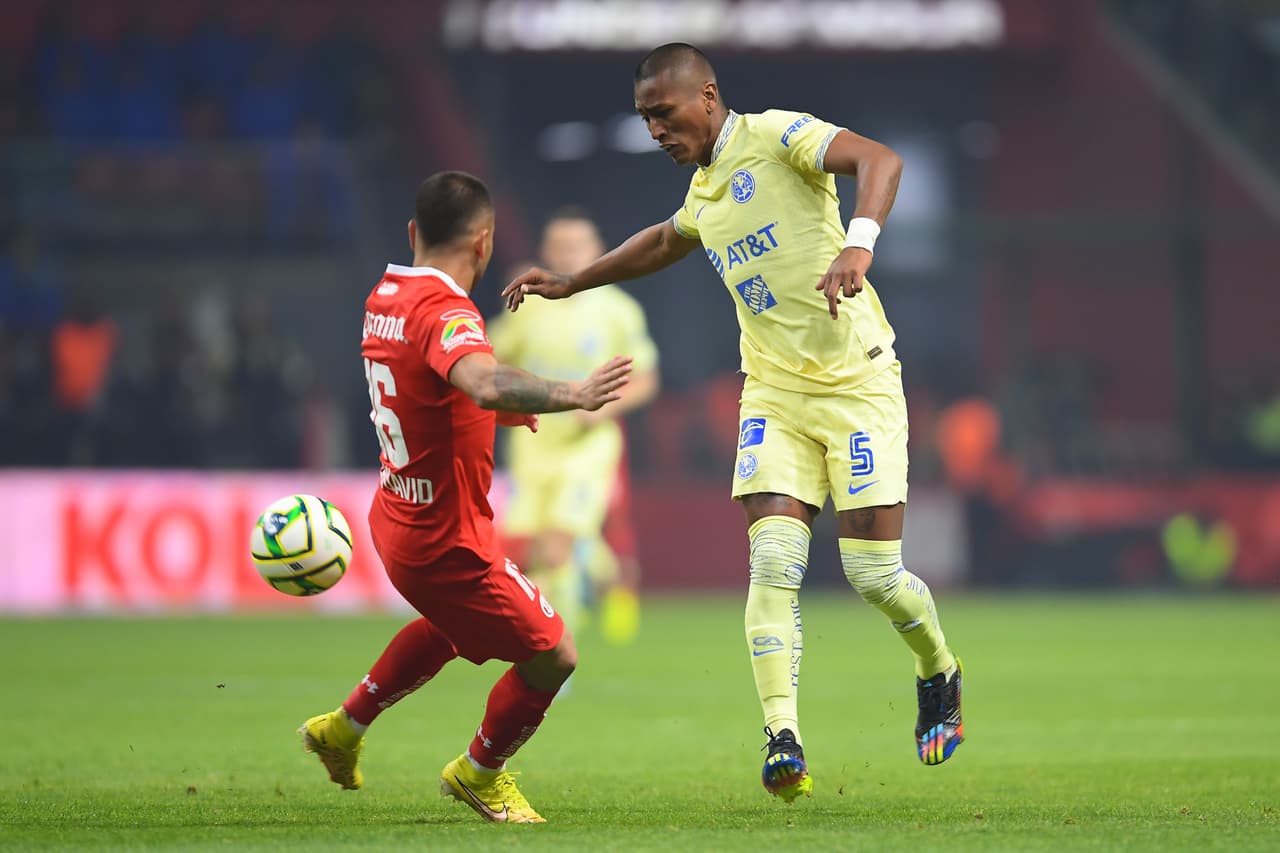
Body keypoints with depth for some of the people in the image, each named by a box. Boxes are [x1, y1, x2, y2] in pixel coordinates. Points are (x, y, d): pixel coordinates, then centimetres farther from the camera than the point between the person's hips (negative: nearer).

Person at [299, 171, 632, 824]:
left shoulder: (384, 298, 4)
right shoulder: (444, 312, -27)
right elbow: (484, 382, -49)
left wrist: (498, 408, 16)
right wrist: (571, 395, -60)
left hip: (396, 518, 10)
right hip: (445, 543, -10)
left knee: (451, 626, 36)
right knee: (552, 656, 4)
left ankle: (344, 728, 45)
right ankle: (480, 775, 25)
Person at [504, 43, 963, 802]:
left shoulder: (775, 136, -10)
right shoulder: (705, 189, 14)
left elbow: (880, 160, -27)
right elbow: (666, 242, 38)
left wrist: (859, 243, -44)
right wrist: (571, 284, 37)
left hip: (857, 384, -6)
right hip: (774, 392, 6)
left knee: (874, 572, -6)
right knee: (774, 563, -13)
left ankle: (939, 673, 25)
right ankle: (784, 737, -20)